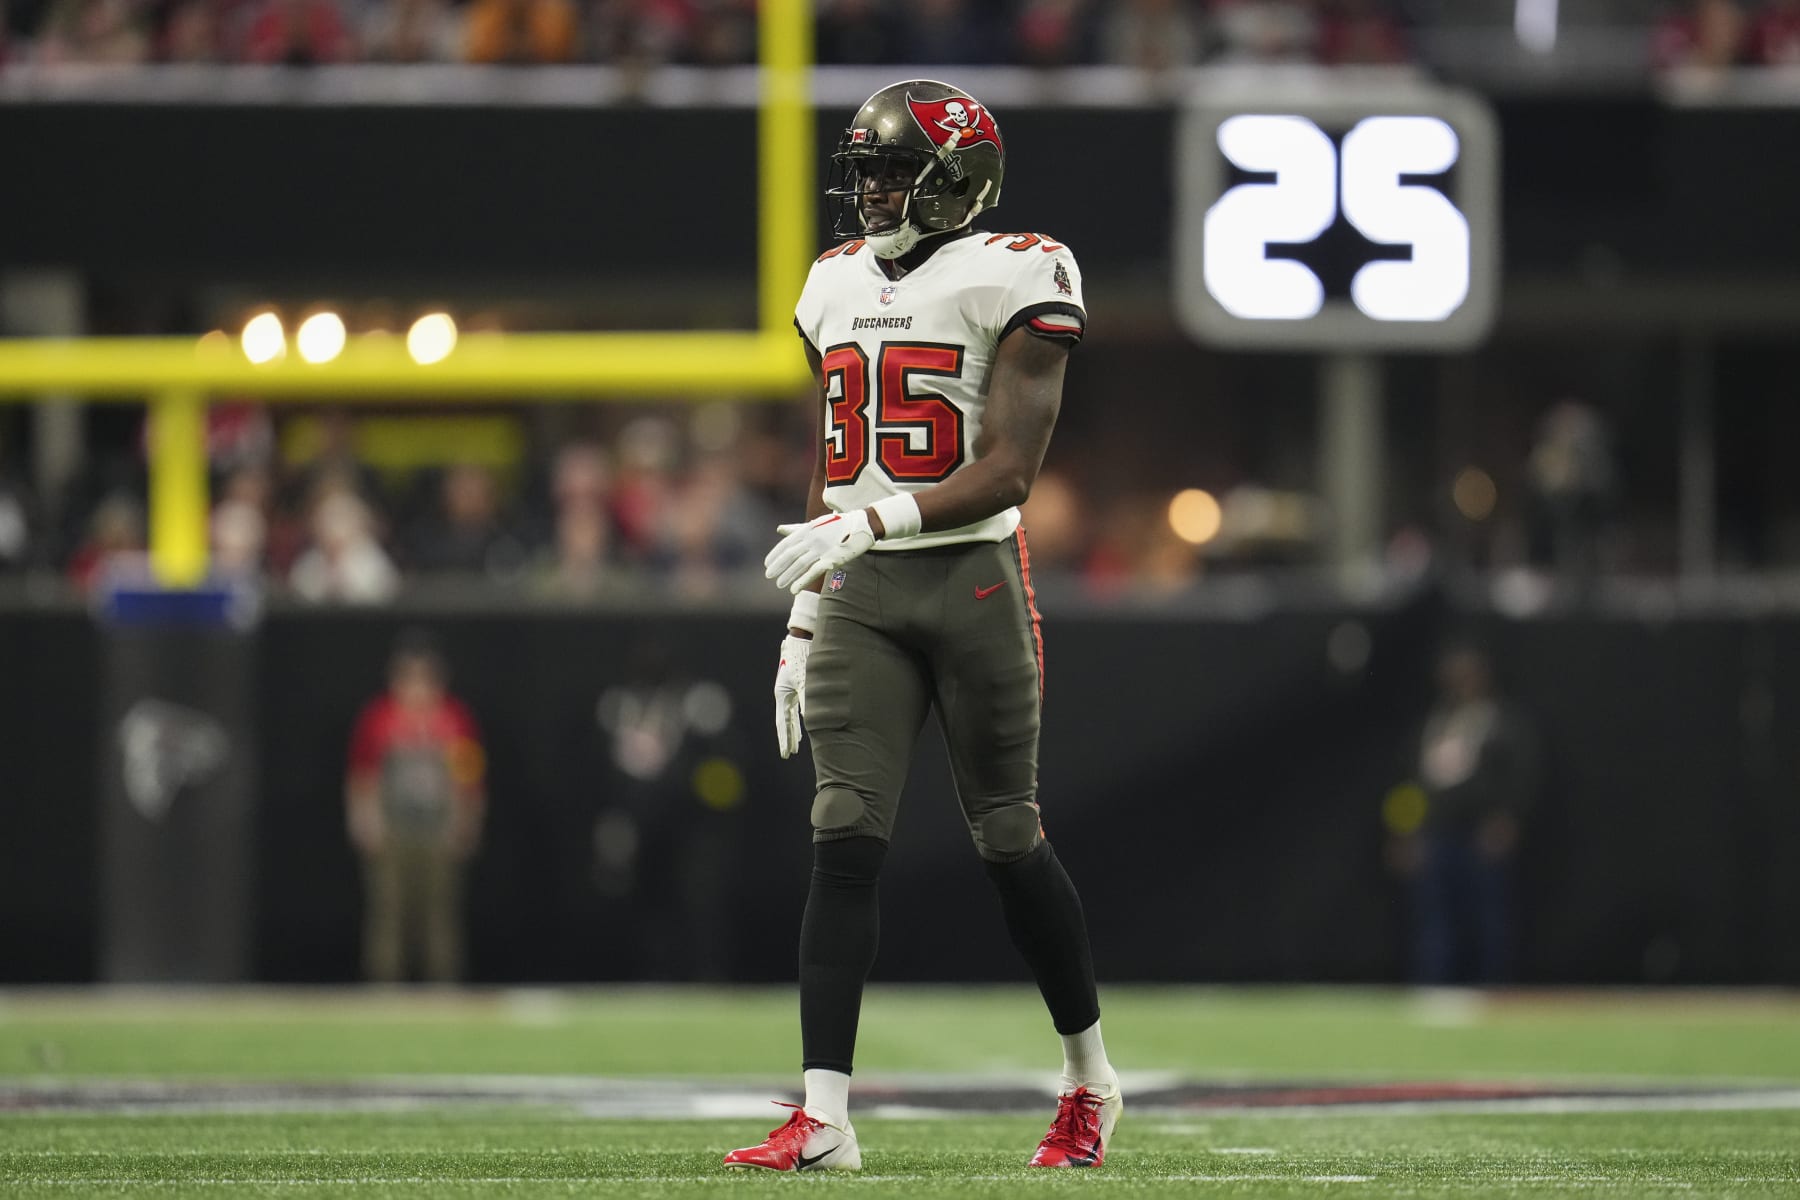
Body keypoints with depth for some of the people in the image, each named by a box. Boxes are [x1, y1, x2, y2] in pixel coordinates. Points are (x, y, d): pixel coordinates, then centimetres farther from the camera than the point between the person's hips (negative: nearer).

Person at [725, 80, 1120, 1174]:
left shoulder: (1012, 279, -7)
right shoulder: (839, 283, 13)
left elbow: (1006, 472, -13)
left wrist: (873, 520, -24)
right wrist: (803, 624, 15)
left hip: (972, 578, -5)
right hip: (858, 593, 5)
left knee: (1009, 835, 3)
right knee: (846, 839, -7)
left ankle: (1091, 1080, 24)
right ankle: (824, 1117, -12)